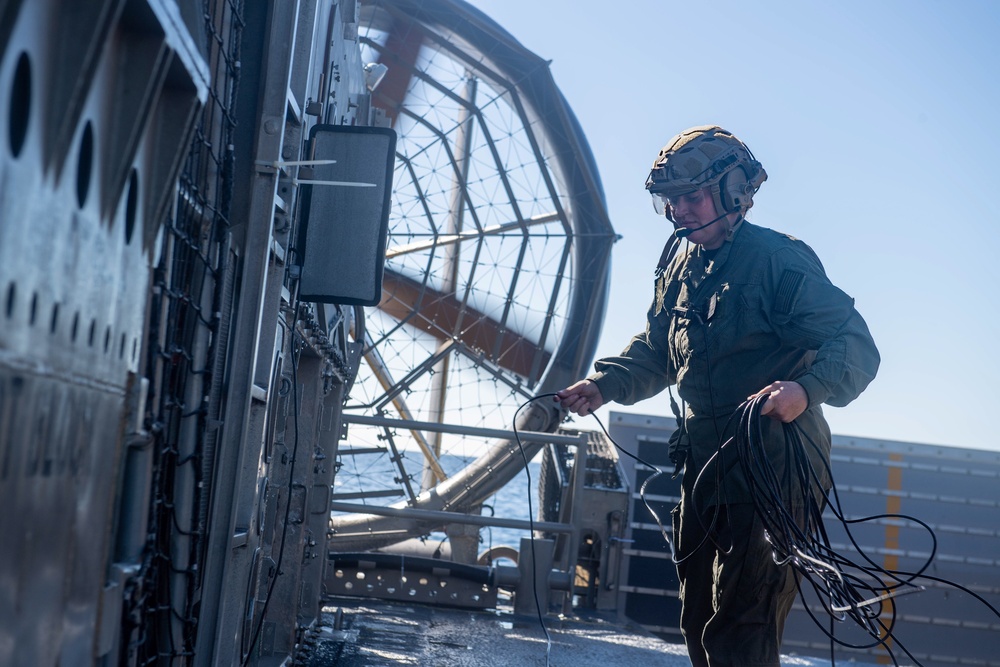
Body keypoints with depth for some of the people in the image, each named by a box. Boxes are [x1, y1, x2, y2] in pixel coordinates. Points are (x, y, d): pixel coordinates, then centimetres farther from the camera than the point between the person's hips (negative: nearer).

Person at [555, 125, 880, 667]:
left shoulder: (780, 261, -15)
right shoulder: (679, 265, 9)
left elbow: (855, 346, -20)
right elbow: (655, 353, 18)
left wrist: (807, 388, -39)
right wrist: (603, 386, 2)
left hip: (772, 466, -8)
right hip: (704, 463, 8)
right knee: (699, 620, 18)